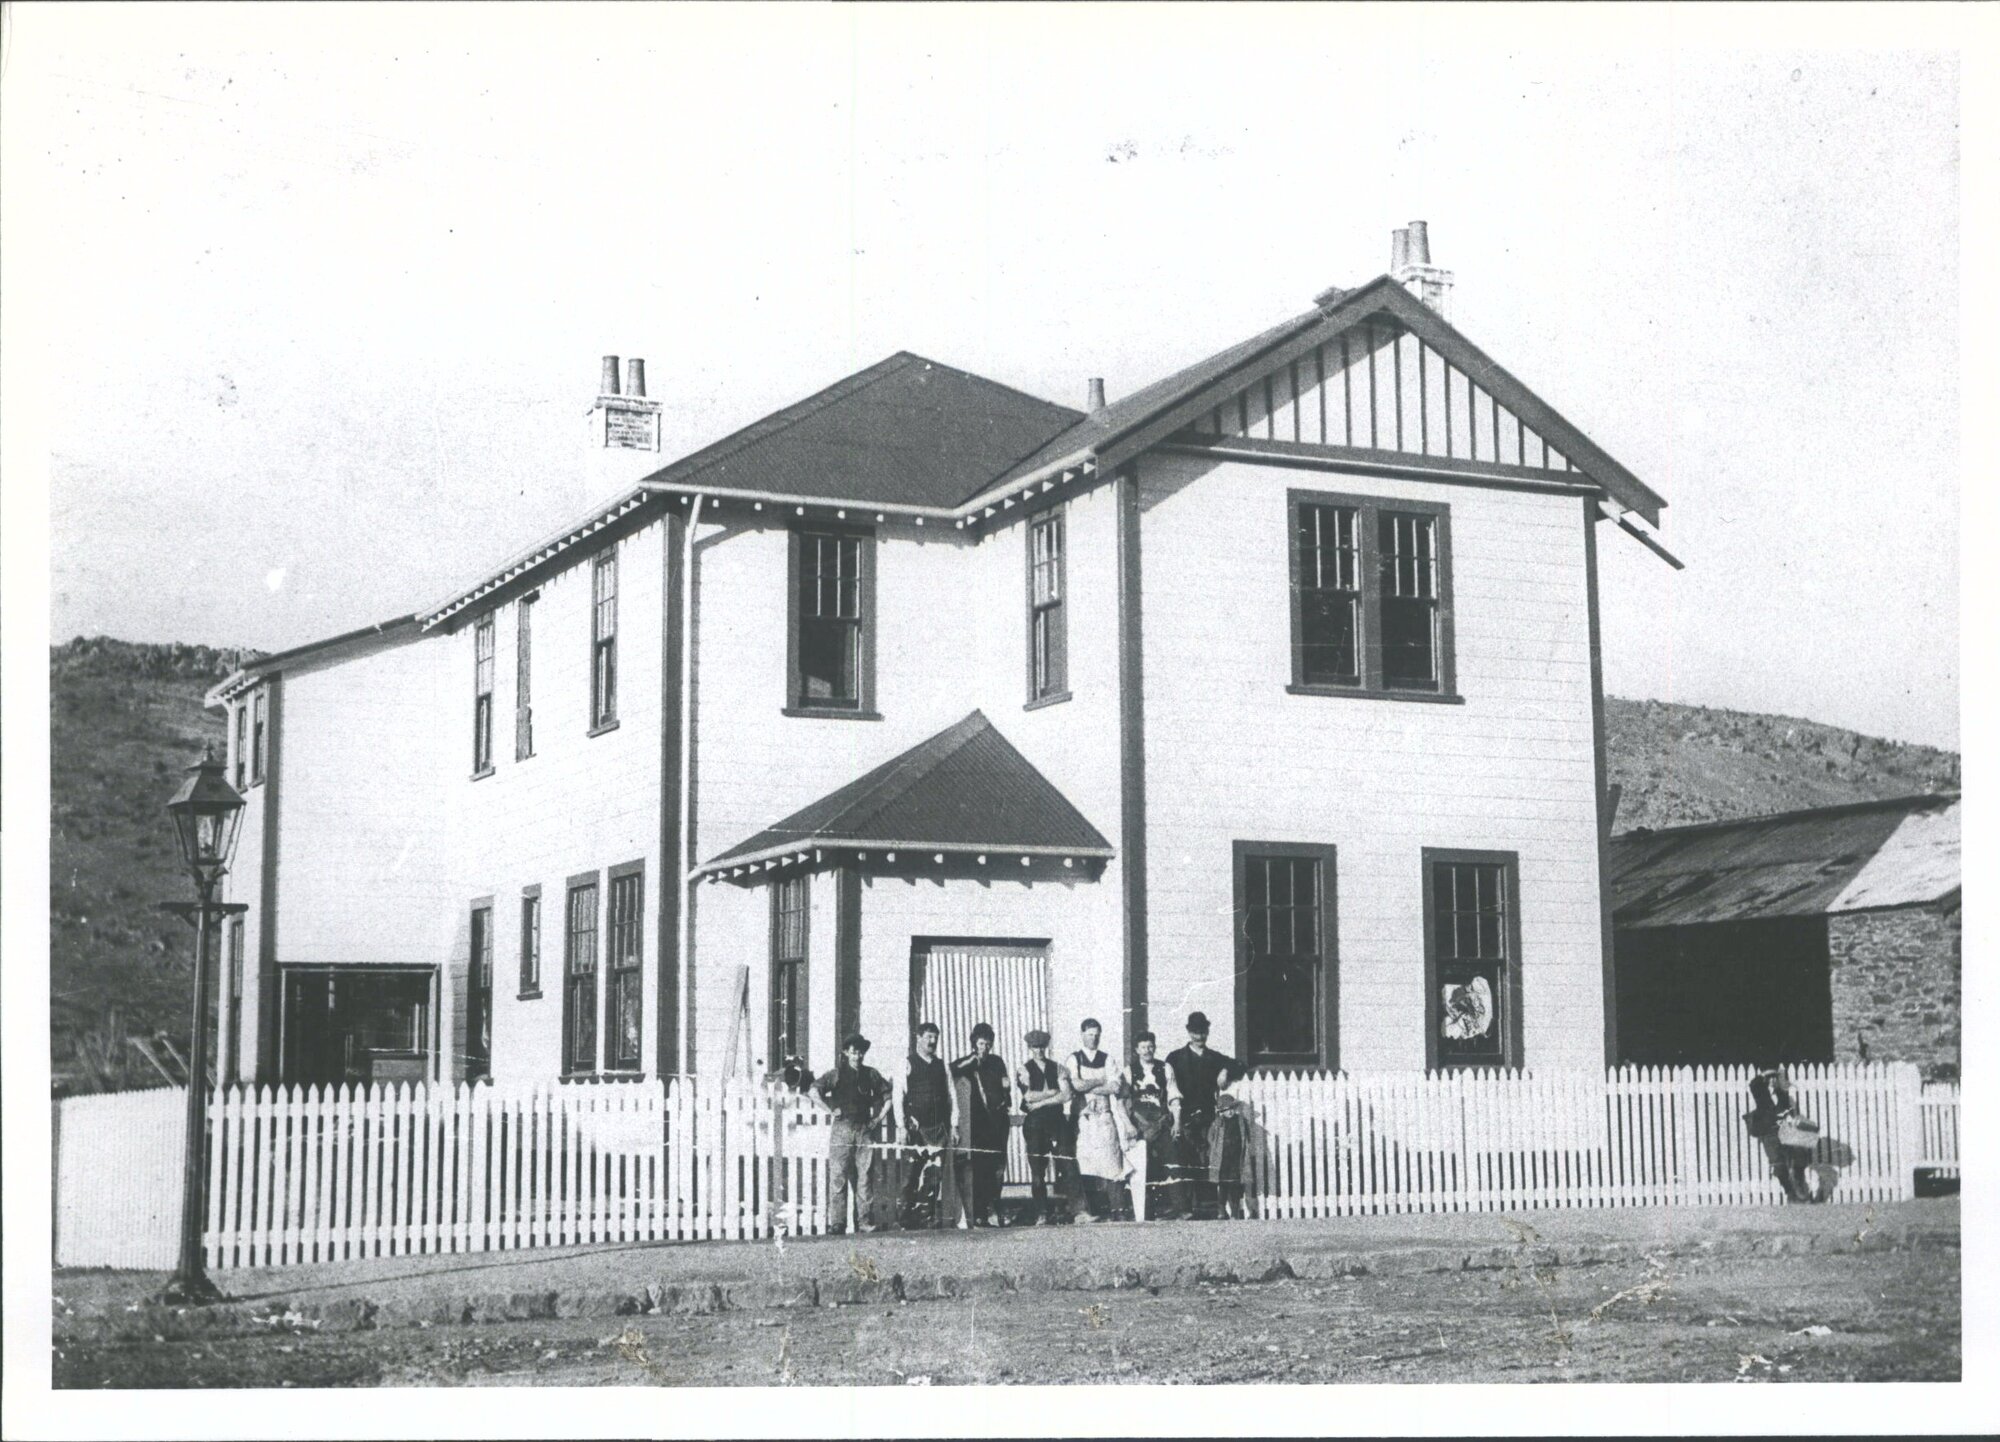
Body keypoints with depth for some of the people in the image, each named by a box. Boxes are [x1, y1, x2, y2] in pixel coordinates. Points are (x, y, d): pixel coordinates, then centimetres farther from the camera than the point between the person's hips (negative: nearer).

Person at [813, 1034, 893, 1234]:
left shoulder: (871, 1074, 12)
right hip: (842, 1128, -3)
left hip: (865, 1129, 3)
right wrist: (830, 1109, -7)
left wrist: (880, 1116, 10)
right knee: (839, 1176, -5)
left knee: (865, 1176, -2)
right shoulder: (837, 1074, 4)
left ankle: (864, 1220, 2)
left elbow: (889, 1093, 20)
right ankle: (837, 1222, -3)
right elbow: (814, 1090, -3)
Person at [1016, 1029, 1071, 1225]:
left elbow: (1066, 1095, -1)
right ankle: (1040, 1213, -2)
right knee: (1037, 1168, -5)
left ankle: (1056, 1210, 1)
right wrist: (1052, 1093, -2)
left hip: (1056, 1120, 2)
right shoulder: (1024, 1069, 6)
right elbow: (1028, 1095, -8)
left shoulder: (1057, 1068, 11)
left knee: (1059, 1166, -5)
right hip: (1034, 1121, -2)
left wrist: (1041, 1102, -7)